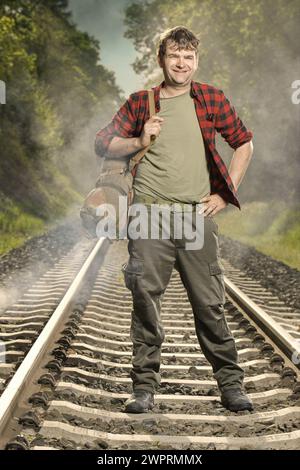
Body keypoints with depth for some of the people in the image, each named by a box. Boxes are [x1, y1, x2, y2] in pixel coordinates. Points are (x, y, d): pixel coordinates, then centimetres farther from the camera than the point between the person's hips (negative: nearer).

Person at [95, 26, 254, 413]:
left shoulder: (212, 99, 8)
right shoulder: (140, 103, 9)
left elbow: (244, 143, 16)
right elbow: (103, 145, 13)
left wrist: (225, 194, 8)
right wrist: (139, 141, -4)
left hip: (198, 217, 0)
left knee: (210, 304, 2)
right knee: (145, 301, -3)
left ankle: (230, 383, 12)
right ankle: (144, 385, 6)